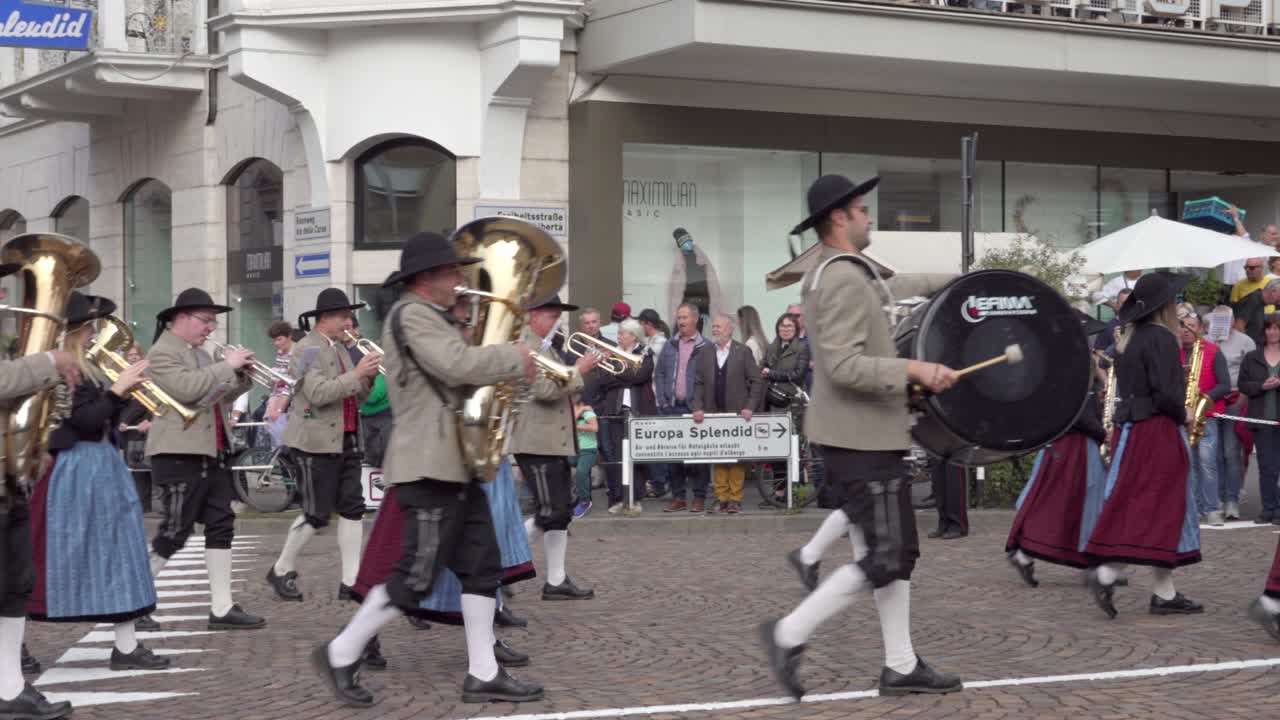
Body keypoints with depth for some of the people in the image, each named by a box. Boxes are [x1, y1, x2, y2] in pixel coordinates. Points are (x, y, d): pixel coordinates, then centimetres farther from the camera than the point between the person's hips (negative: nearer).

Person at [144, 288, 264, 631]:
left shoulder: (199, 353, 19)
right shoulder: (162, 353, -9)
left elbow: (221, 395, 22)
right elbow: (187, 388, -26)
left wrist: (241, 374, 4)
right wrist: (227, 366, -21)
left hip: (211, 454, 9)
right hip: (180, 454, -9)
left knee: (221, 526, 5)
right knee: (175, 532, -6)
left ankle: (222, 609, 6)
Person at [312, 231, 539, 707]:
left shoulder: (430, 318, 21)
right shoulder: (412, 315, -14)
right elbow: (459, 365, -26)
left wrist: (503, 366, 6)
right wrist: (515, 359, -13)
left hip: (455, 466, 11)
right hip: (429, 467, -11)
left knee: (482, 566, 8)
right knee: (416, 577, -7)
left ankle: (483, 675, 11)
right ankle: (340, 655, 5)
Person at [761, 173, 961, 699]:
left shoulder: (837, 273, 14)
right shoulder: (843, 280, -18)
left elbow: (886, 289, 34)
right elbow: (844, 366, -26)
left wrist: (953, 280, 43)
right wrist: (913, 370, -31)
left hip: (863, 435, 10)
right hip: (863, 438, -10)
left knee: (897, 551, 11)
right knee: (885, 558, -7)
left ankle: (901, 666, 14)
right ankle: (790, 633, -1)